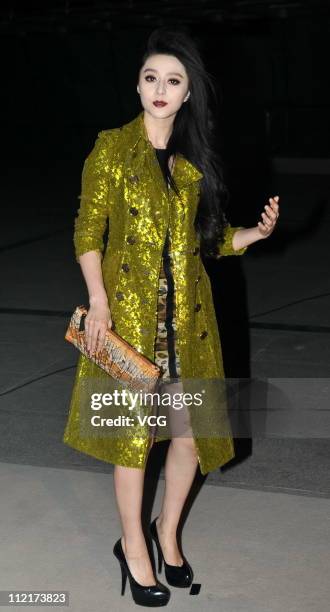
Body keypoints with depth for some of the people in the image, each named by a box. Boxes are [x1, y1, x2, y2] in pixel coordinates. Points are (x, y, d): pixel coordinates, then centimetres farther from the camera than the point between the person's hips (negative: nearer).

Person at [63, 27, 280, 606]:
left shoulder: (195, 157, 9)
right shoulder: (112, 147, -4)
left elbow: (208, 238, 12)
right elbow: (87, 232, -5)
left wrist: (256, 232, -5)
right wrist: (98, 302, -14)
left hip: (187, 313, 4)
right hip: (128, 310, -4)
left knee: (193, 427, 6)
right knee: (133, 429, 3)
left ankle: (167, 528, 29)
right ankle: (132, 546, 19)